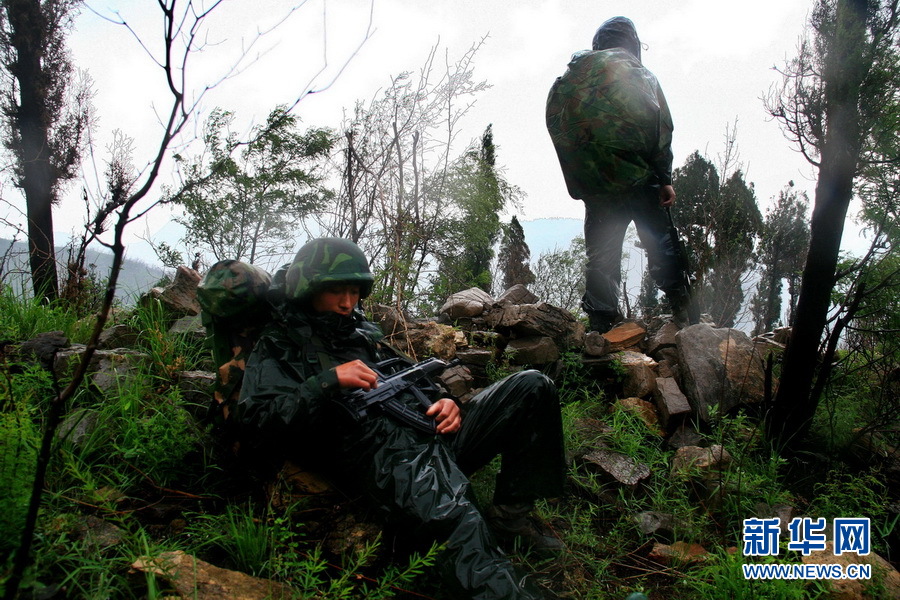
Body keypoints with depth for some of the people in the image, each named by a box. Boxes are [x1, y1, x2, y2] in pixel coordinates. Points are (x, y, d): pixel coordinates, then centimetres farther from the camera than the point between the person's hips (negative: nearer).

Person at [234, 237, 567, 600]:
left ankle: (510, 513, -1)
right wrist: (329, 382, -16)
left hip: (429, 433, 8)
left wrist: (446, 404, 8)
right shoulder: (277, 348, 9)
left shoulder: (364, 332, 28)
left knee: (531, 387, -2)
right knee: (462, 528, -38)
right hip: (377, 459, -7)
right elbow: (255, 419, -7)